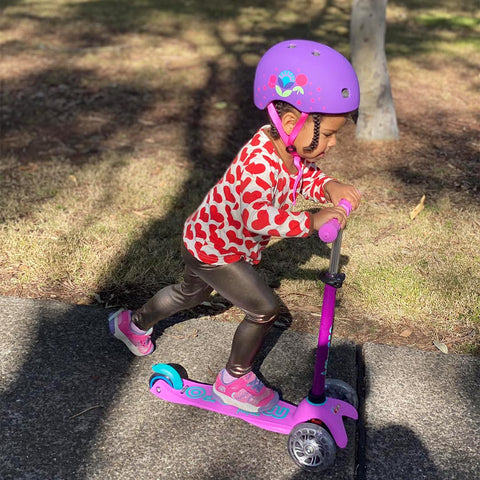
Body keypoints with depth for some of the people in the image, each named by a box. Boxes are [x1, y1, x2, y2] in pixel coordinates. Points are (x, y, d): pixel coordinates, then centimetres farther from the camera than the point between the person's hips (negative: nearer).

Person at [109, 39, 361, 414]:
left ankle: (134, 324, 55)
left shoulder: (291, 146, -10)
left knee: (191, 293, 31)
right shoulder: (259, 161, -38)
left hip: (208, 239, 10)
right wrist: (311, 221, -47)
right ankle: (234, 380, 16)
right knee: (264, 310, -5)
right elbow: (258, 217, -50)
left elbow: (307, 176, 4)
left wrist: (329, 187, -17)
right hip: (213, 247, -10)